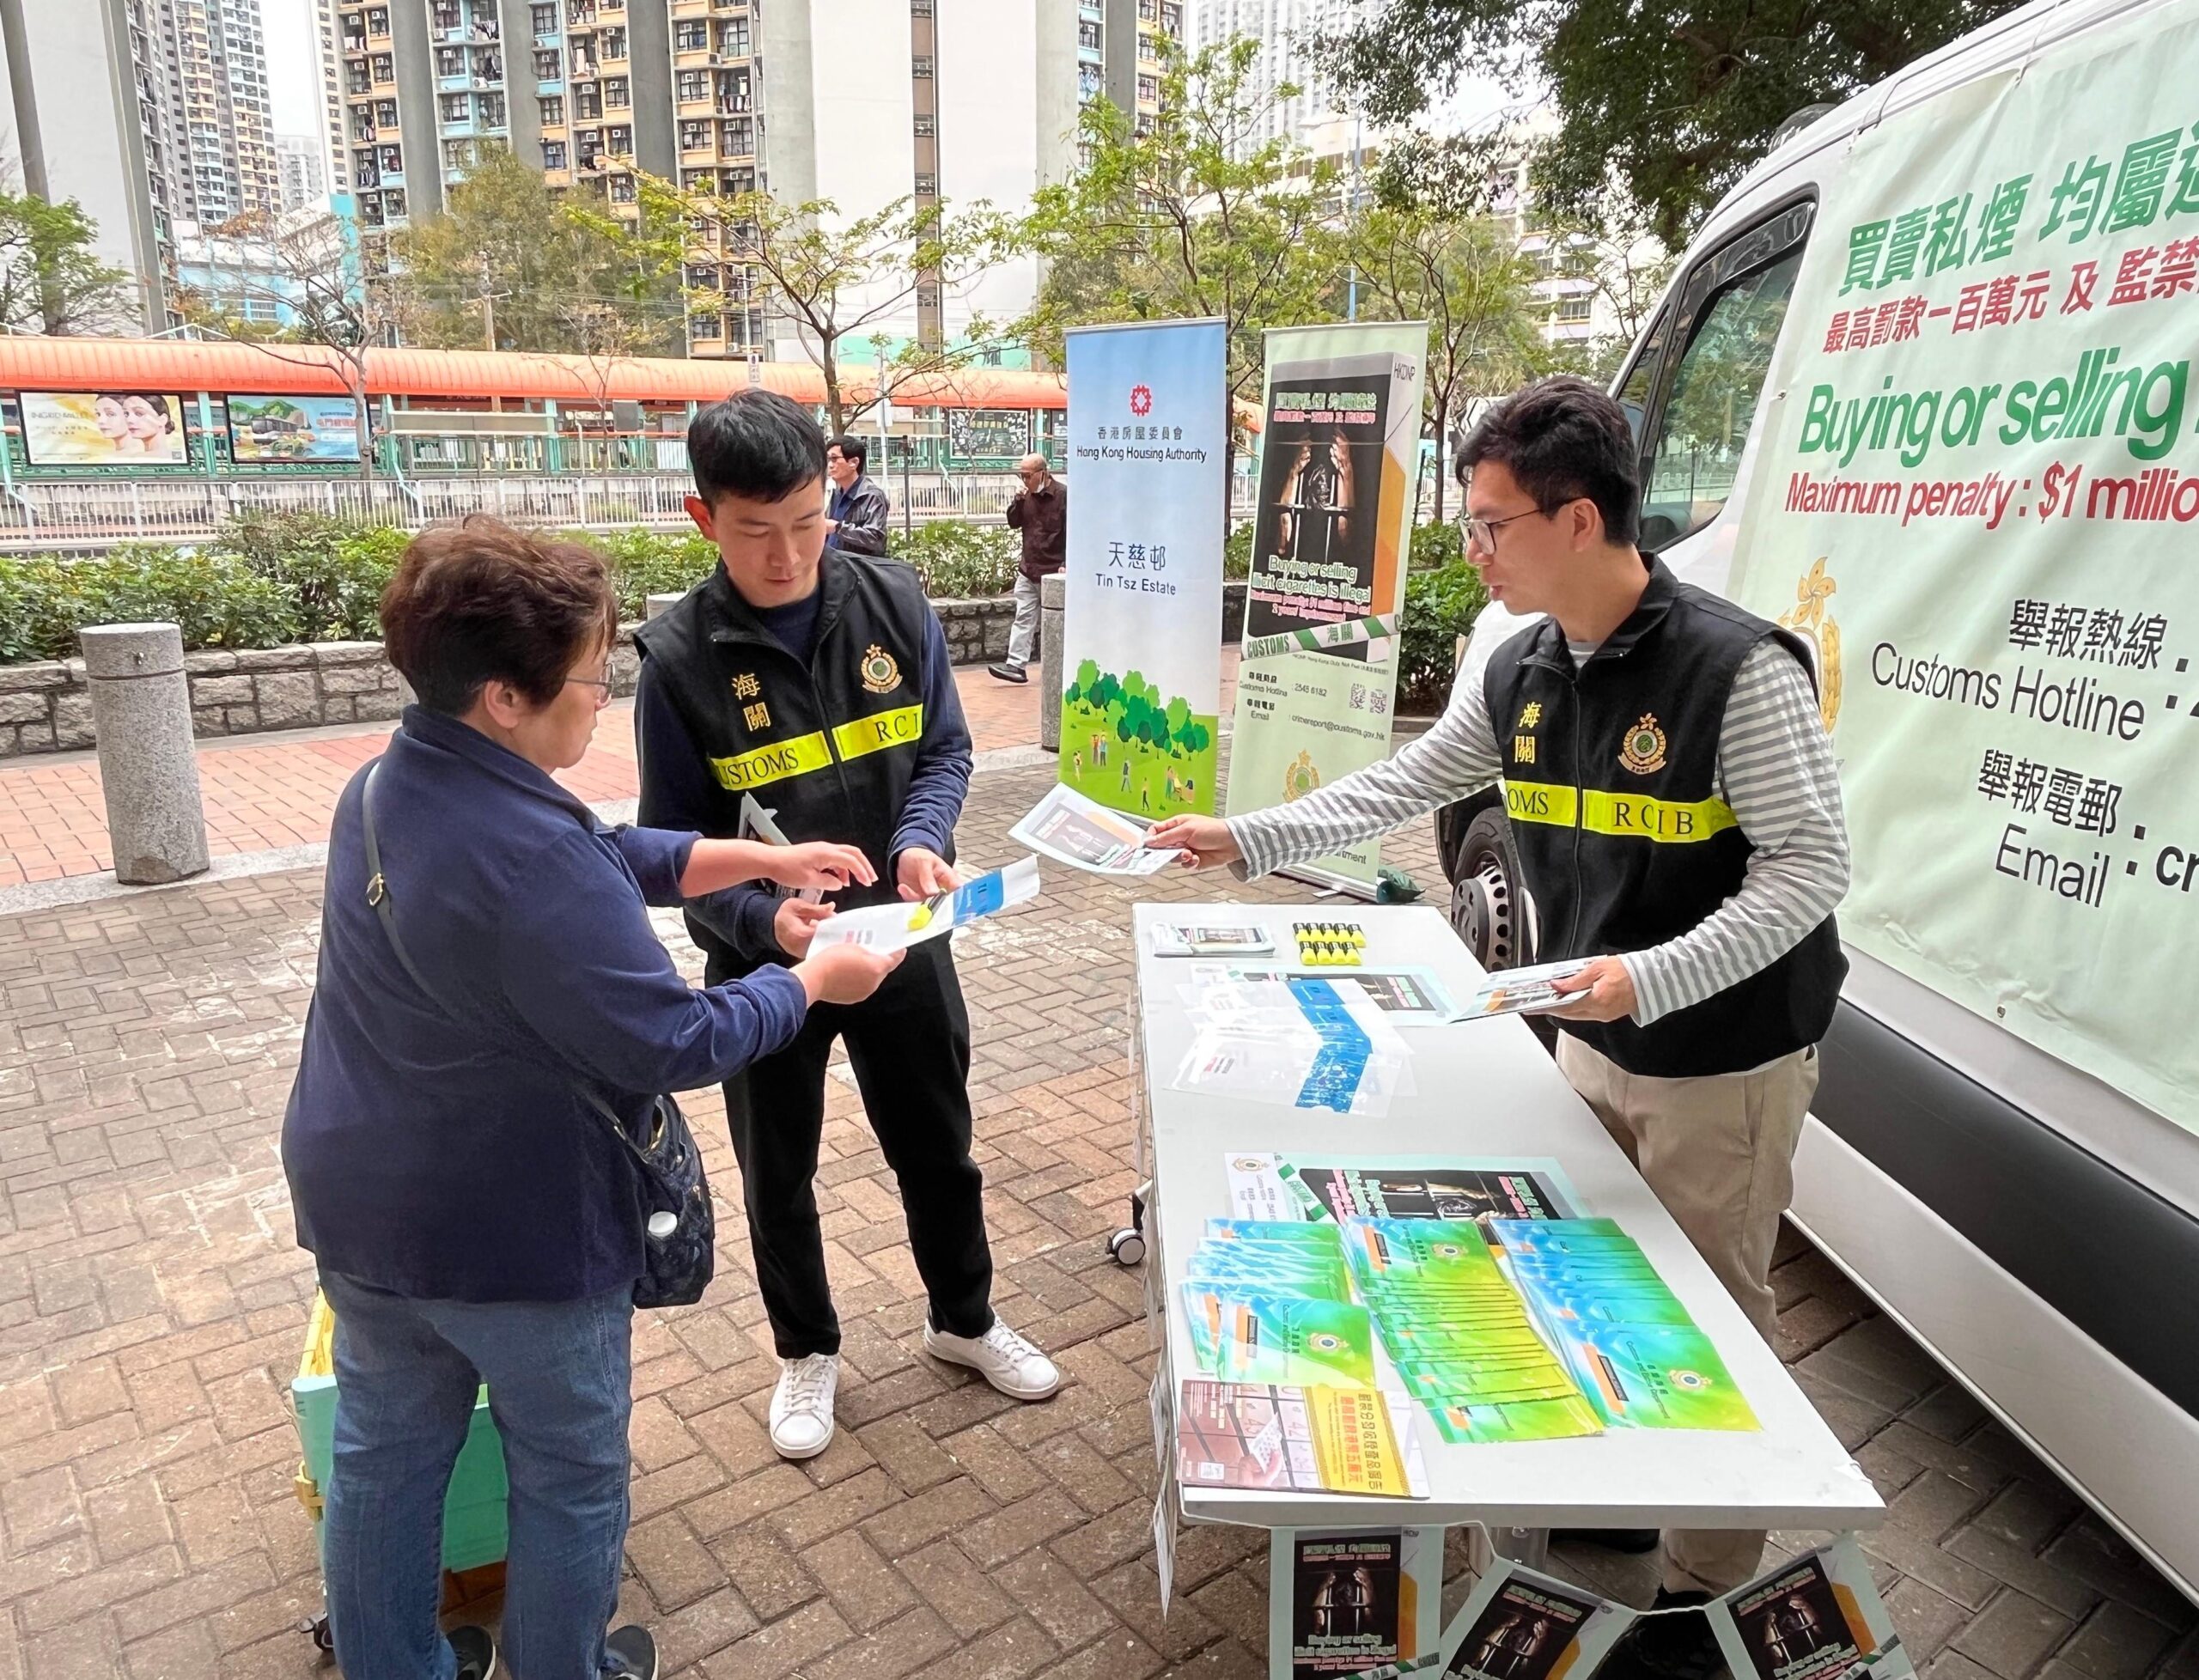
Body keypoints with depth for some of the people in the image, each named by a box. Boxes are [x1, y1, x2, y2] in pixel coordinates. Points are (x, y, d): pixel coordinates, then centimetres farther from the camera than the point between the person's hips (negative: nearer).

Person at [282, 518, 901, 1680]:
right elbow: (675, 1046, -26)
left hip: (359, 1206, 9)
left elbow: (611, 859, 7)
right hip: (516, 1232, -8)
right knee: (569, 1477, 17)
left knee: (384, 1454, 24)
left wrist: (768, 859, 3)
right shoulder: (532, 857, -33)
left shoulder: (391, 786, -2)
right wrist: (813, 980, -12)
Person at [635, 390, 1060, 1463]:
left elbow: (945, 750, 0)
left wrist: (920, 839, -20)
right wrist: (760, 919, -29)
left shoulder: (894, 605, -10)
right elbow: (674, 842, -11)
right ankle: (806, 1351, 43)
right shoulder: (680, 657, -15)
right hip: (763, 961, -1)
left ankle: (964, 1322, 45)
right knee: (777, 1173, 18)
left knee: (937, 1149, 19)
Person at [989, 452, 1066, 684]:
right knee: (1023, 618, 1)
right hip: (1028, 570, 6)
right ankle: (1016, 665, -2)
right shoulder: (1027, 495, 9)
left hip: (1053, 573, -6)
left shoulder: (1063, 494, -12)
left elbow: (1071, 532, -14)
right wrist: (1018, 501, -3)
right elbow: (1014, 522, 15)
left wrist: (1066, 564, -18)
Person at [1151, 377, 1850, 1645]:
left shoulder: (1737, 669, -24)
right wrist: (1247, 840, 0)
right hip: (1593, 1042, 7)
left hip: (1725, 1058, -6)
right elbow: (1402, 786, 5)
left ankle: (1705, 1589, 29)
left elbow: (1814, 864, -21)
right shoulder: (1519, 674, -1)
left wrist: (1653, 976, -30)